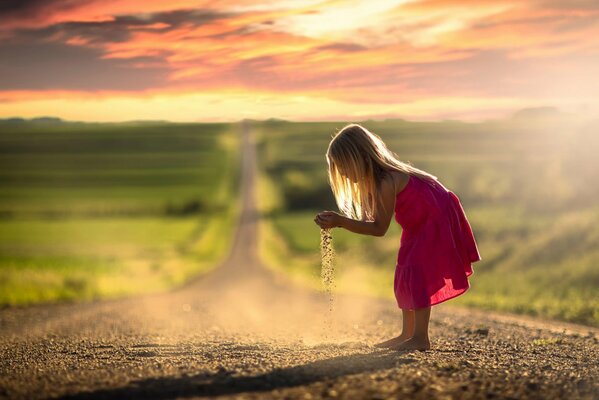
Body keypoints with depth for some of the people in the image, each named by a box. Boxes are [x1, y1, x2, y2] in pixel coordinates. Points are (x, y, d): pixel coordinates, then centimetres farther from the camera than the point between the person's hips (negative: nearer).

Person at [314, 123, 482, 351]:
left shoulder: (386, 183, -31)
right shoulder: (377, 177, -1)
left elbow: (379, 228, -27)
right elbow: (375, 220, -1)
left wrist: (340, 221, -31)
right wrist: (337, 220, -13)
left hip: (437, 219, -10)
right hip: (422, 224, 10)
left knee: (418, 271, -15)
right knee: (406, 272, 10)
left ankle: (420, 338, -13)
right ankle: (407, 334, 16)